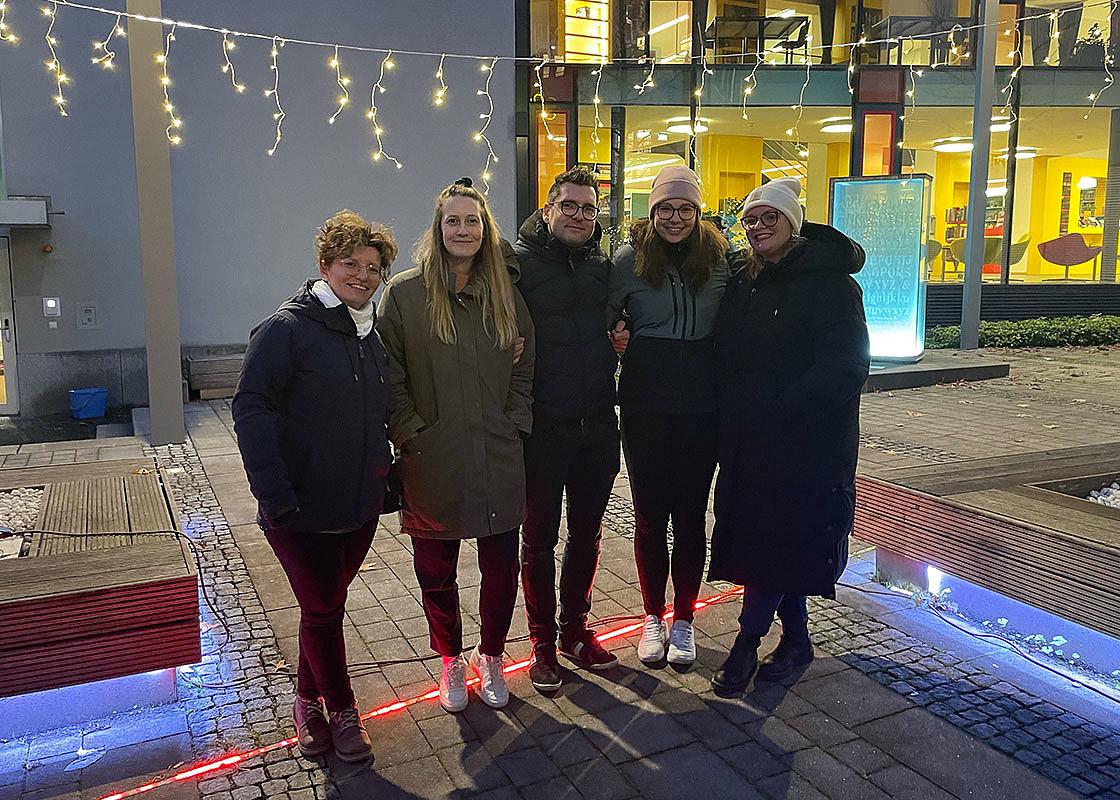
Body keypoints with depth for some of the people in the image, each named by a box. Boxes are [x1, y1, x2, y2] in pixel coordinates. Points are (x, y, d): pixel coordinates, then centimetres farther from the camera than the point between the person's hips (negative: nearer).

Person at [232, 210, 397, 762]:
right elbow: (251, 409, -18)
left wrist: (387, 479, 14)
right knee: (321, 609, 4)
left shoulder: (374, 335, 10)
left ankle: (308, 698, 37)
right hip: (301, 509, -6)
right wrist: (274, 493, -23)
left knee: (327, 605, 18)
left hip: (360, 505, 6)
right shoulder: (287, 328, -13)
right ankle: (341, 710, 25)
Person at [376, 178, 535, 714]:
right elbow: (389, 377, -3)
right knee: (435, 572, 11)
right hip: (432, 464, -2)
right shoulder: (404, 294, -2)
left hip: (499, 462, 2)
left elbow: (524, 370, 11)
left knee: (501, 569, 10)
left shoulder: (506, 295, 6)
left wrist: (514, 426, 1)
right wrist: (412, 434, -9)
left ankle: (491, 657, 34)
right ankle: (450, 661, 35)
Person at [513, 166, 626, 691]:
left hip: (597, 426, 5)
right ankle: (542, 639, 28)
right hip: (542, 427, -5)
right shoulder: (518, 261, -7)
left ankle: (575, 629, 35)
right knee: (540, 540, 10)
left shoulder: (603, 265, 9)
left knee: (587, 535, 17)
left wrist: (624, 336, 1)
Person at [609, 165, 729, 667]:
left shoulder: (720, 259, 2)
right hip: (645, 406, 0)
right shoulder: (630, 259, -2)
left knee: (691, 514, 8)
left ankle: (684, 620, 25)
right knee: (649, 515, 8)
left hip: (701, 406, 1)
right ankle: (652, 616, 26)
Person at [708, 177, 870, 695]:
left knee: (780, 540, -3)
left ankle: (746, 643, 11)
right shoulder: (742, 284, 13)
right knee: (780, 540, 13)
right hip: (748, 441, 7)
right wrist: (731, 421, 5)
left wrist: (782, 408, -23)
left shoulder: (828, 281, -10)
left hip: (806, 443, -7)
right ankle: (795, 641, 29)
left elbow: (846, 366, -18)